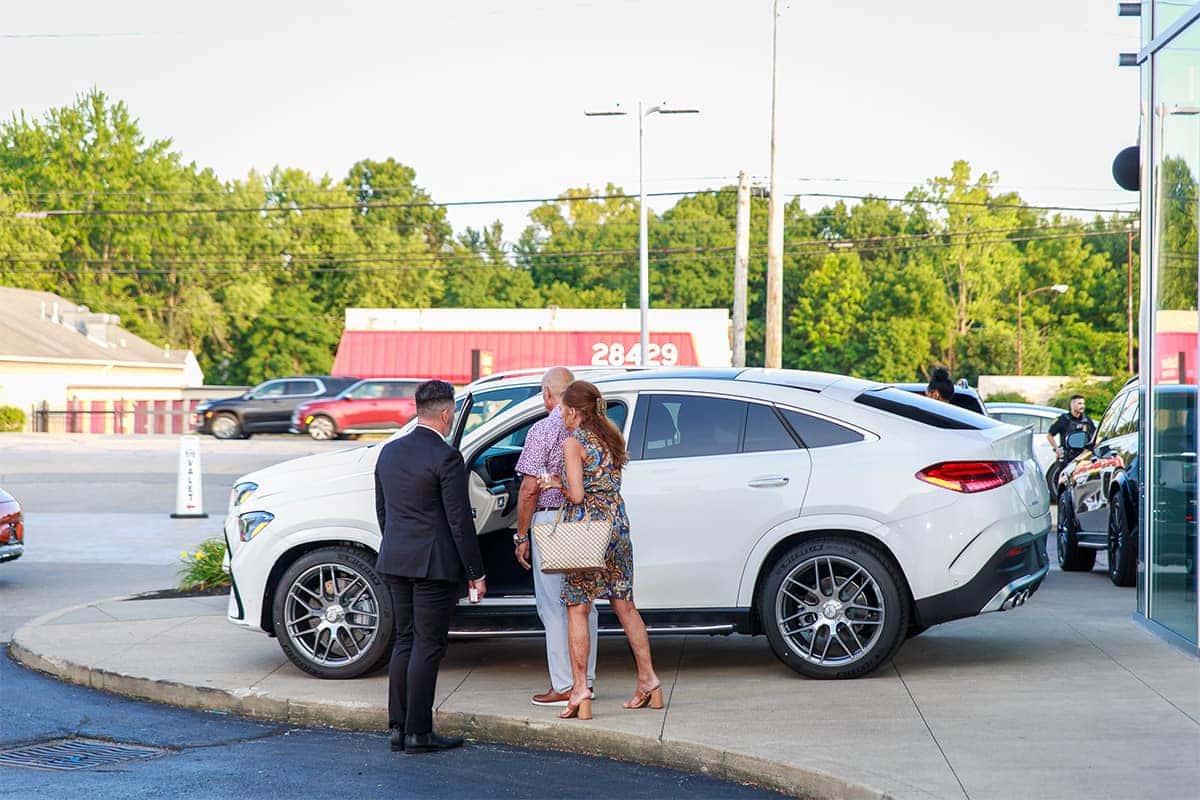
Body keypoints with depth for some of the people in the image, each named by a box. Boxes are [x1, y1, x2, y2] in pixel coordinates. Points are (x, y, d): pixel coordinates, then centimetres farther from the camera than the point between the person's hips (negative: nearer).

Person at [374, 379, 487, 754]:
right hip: (435, 565, -7)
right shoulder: (446, 458, -15)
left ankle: (398, 728, 15)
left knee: (404, 643, 14)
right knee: (427, 648, -2)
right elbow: (460, 521, -14)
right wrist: (476, 573, -7)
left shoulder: (389, 452, 8)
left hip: (396, 564, 7)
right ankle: (418, 733, 1)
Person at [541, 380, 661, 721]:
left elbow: (577, 494, -15)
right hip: (618, 526, 7)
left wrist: (558, 483, 4)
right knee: (624, 606, 14)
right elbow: (609, 482, 12)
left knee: (577, 609, -1)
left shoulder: (573, 443, -11)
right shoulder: (611, 438, 11)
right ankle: (648, 680, 18)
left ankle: (580, 689, -5)